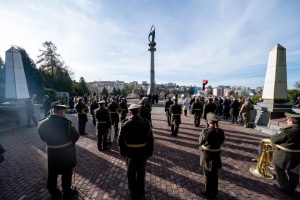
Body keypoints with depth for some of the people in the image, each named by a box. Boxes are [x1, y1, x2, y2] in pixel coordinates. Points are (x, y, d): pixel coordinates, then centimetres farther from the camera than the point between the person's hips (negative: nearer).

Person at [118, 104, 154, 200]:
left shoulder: (125, 124, -17)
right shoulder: (146, 123, -14)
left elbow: (120, 141, -10)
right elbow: (150, 140, -9)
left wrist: (123, 152, 4)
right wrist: (149, 152, 4)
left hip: (130, 153, -1)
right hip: (143, 152, 1)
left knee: (131, 173, 22)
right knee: (141, 173, 24)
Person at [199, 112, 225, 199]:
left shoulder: (206, 131, -24)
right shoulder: (221, 131, -8)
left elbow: (200, 142, -10)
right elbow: (221, 142, 6)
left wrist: (201, 135, 4)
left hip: (207, 155, -4)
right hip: (216, 154, 5)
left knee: (207, 174, 14)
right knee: (214, 174, 21)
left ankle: (208, 192, 32)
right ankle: (214, 192, 39)